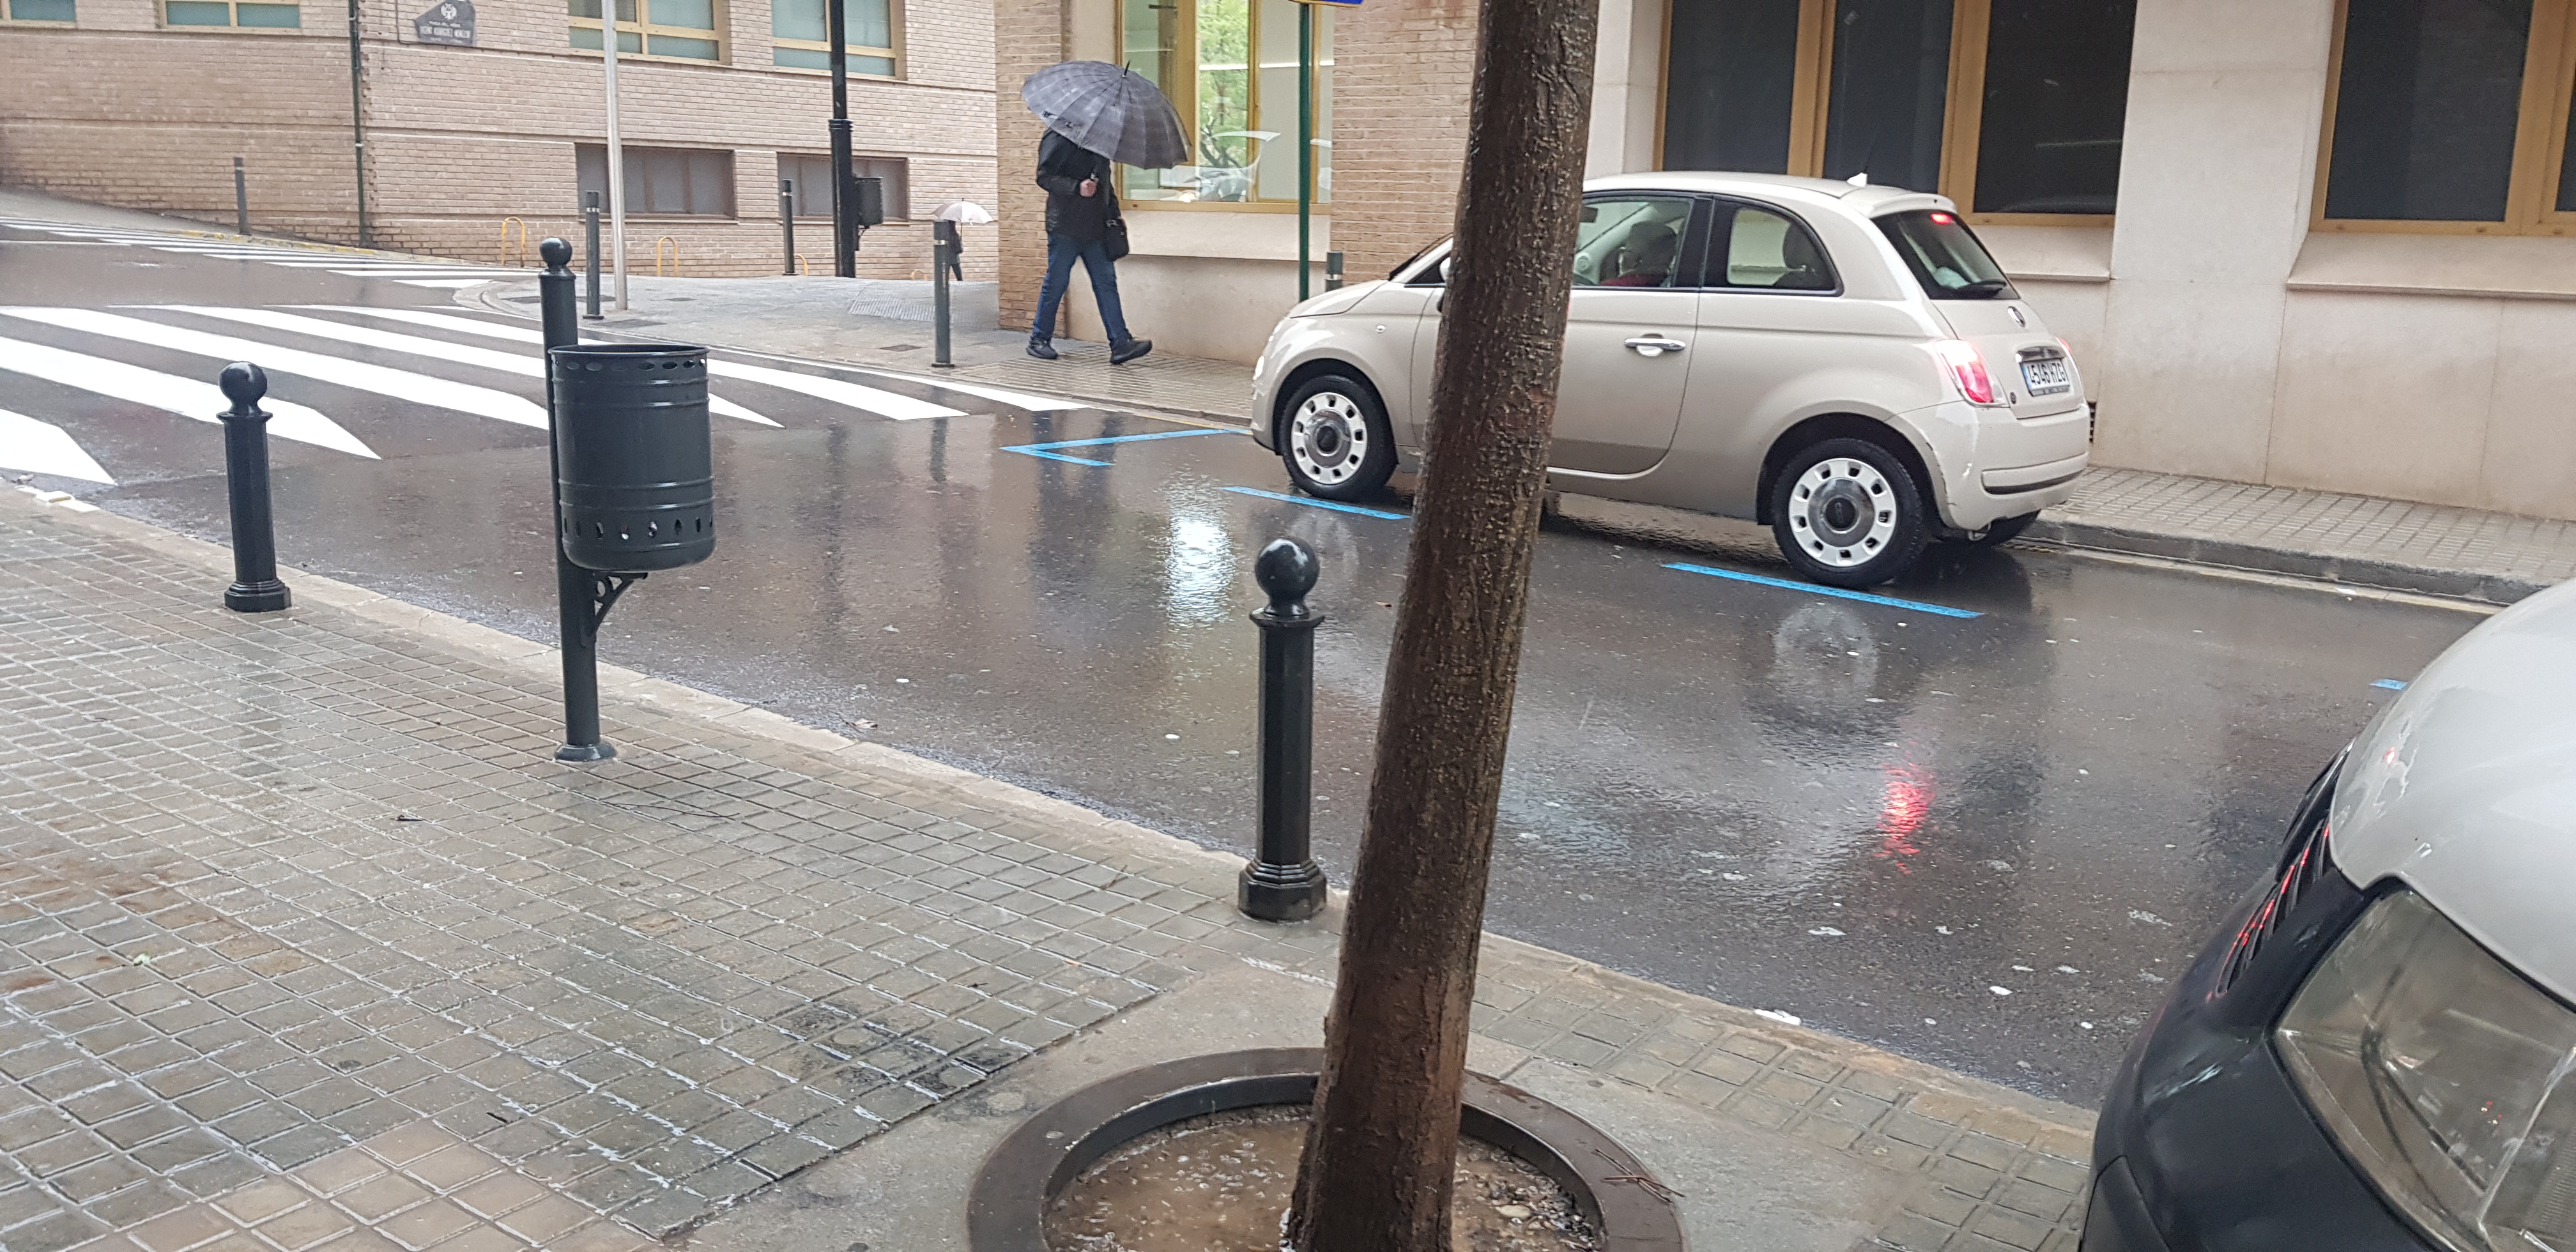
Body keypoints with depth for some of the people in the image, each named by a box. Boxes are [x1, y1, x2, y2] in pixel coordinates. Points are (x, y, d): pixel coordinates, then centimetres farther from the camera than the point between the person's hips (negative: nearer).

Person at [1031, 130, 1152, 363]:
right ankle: (1039, 339, 15)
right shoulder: (1057, 138, -4)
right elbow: (1044, 177, -13)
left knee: (1106, 282, -2)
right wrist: (1077, 187, -24)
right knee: (1056, 283, 1)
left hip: (1096, 228, 6)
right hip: (1065, 228, -6)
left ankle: (1120, 343, -9)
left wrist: (1113, 214, 18)